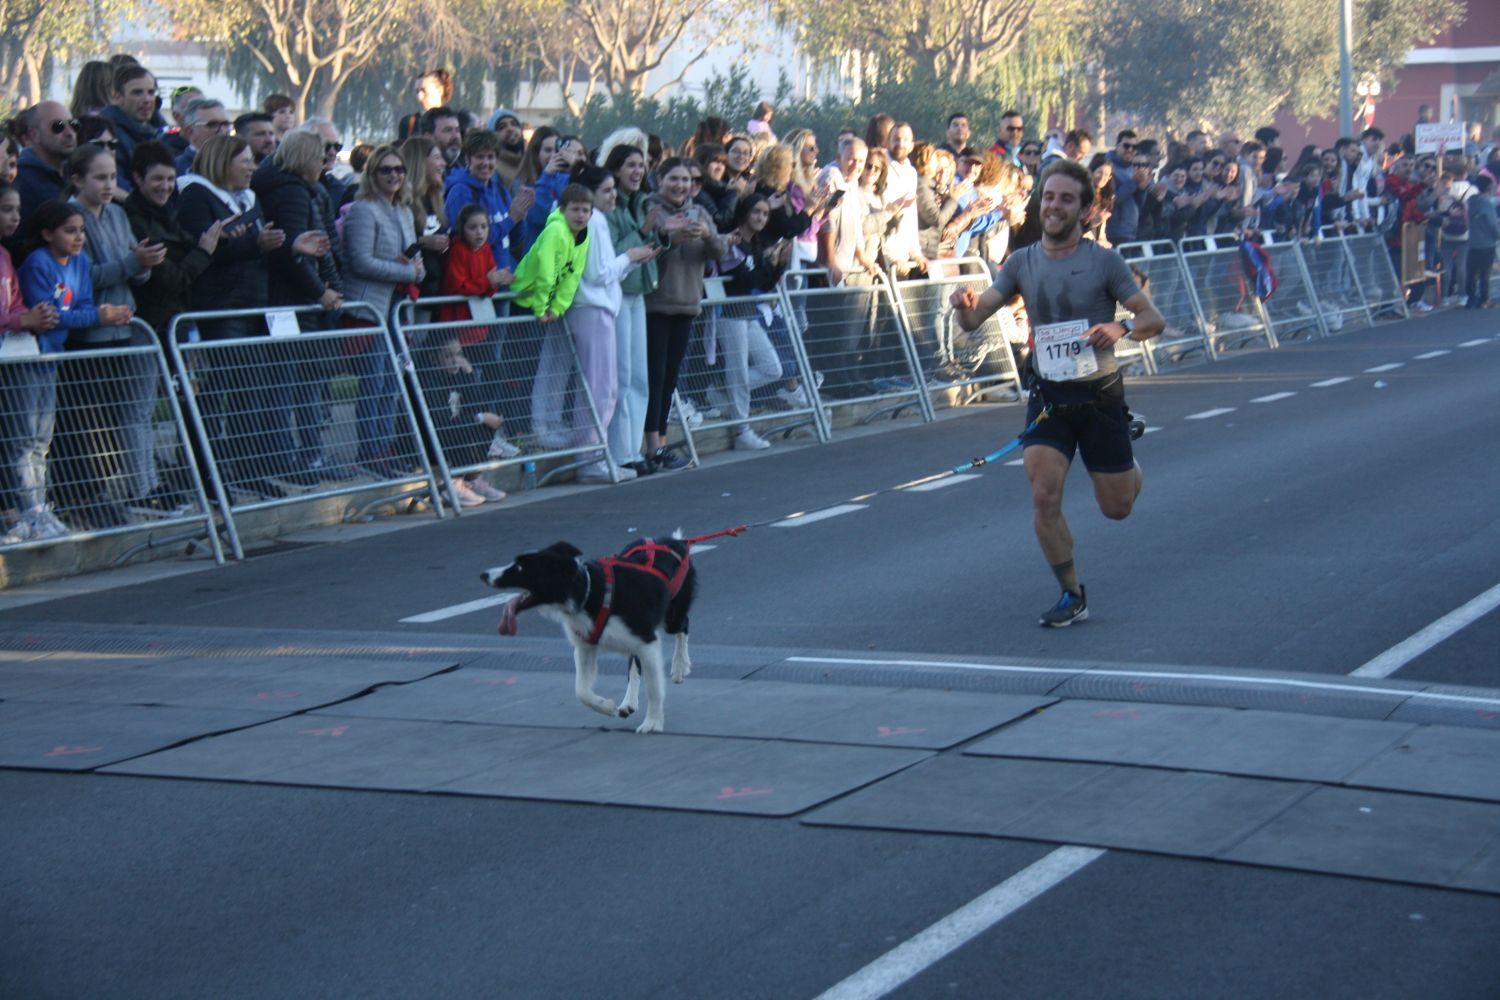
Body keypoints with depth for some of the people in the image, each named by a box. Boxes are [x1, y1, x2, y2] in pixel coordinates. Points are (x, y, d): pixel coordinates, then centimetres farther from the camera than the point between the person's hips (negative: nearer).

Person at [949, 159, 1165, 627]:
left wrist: (1121, 329, -30)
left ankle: (1128, 463, 45)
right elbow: (973, 320, -1)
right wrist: (964, 304, -26)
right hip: (1048, 396, 2)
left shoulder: (1104, 262, -8)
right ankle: (1072, 596, 4)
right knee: (1044, 497, -14)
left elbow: (1154, 319, -8)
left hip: (1100, 396, -2)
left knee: (1117, 507, 8)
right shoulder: (1022, 262, 1)